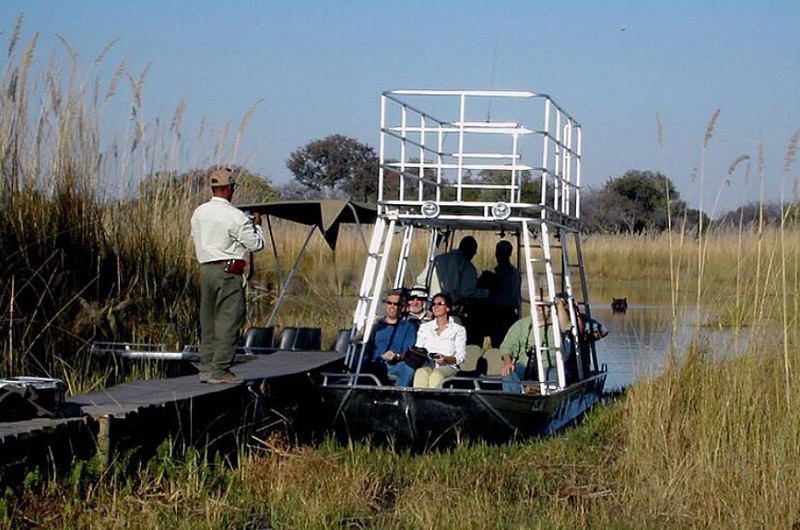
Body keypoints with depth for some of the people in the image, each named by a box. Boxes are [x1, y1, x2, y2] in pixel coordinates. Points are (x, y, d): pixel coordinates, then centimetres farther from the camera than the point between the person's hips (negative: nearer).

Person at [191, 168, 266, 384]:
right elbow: (255, 244, -7)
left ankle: (206, 368, 14)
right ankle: (219, 370, -6)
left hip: (206, 269, 7)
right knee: (229, 320, -3)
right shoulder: (235, 216, -12)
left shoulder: (199, 212, 8)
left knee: (208, 320, 13)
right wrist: (257, 226, 13)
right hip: (228, 271, -7)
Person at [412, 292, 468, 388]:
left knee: (436, 374, -37)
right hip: (426, 366, 2)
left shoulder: (458, 329, 14)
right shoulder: (424, 327, 25)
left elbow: (461, 356, 4)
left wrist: (445, 359, -16)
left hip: (448, 367, -2)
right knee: (421, 373, -35)